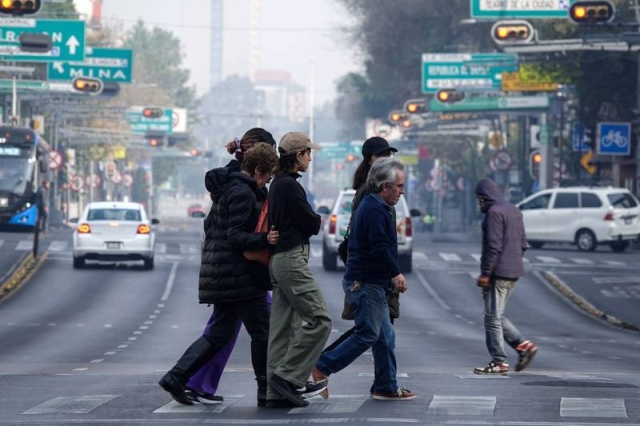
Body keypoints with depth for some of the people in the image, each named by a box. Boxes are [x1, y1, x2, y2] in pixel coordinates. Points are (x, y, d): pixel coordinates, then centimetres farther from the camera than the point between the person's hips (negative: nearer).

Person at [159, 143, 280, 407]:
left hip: (221, 273, 10)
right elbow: (235, 237, -22)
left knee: (219, 334, 12)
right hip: (239, 274, -10)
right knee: (262, 331, 0)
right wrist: (265, 239, -33)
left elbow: (209, 225, 24)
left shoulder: (226, 189, 16)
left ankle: (176, 378, 5)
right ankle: (266, 391, 6)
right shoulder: (243, 193, -15)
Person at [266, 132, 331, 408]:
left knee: (283, 327, 7)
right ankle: (288, 377, -12)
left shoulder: (278, 183, 17)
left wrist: (310, 220, 5)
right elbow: (312, 224, -11)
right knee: (318, 320, -9)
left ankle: (277, 392, 5)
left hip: (280, 259, 10)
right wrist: (316, 219, 9)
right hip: (292, 258, -10)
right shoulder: (289, 186, -14)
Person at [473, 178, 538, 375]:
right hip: (514, 272, 9)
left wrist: (485, 273, -17)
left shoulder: (494, 212, -15)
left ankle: (499, 362, -1)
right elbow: (523, 243, 18)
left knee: (493, 317, -2)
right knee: (498, 315, 18)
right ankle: (523, 345, 7)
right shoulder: (514, 211, 15)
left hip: (498, 273, -9)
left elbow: (493, 246, -20)